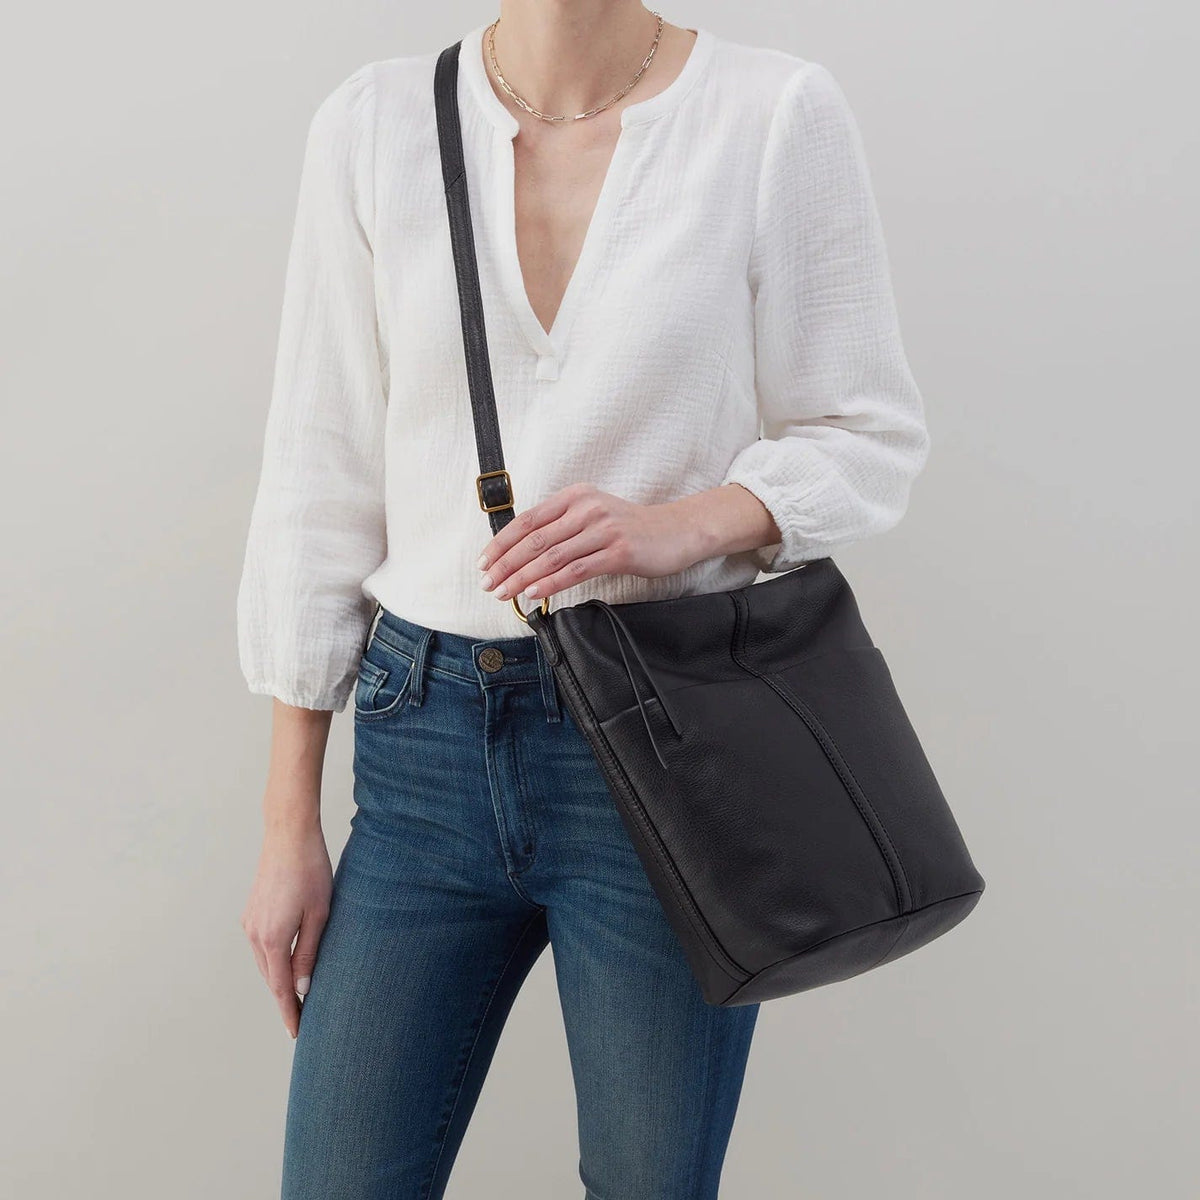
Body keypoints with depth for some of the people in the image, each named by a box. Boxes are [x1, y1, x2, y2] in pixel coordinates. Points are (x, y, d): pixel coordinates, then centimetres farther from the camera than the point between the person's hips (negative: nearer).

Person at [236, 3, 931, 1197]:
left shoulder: (780, 112, -5)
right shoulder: (371, 123, 1)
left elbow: (869, 435, 1)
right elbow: (322, 476, 3)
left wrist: (679, 525, -21)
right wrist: (290, 822, 4)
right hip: (428, 741, 2)